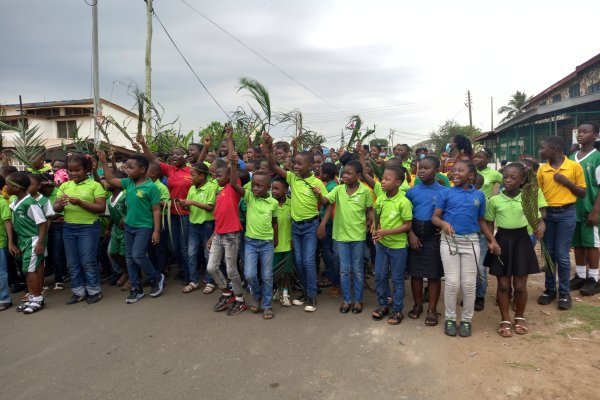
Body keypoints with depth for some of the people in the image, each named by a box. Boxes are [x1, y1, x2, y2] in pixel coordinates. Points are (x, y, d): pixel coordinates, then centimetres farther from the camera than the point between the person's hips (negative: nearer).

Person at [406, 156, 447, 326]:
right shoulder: (412, 191, 2)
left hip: (434, 236, -2)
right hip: (415, 235, 2)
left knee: (434, 274, 5)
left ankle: (432, 309, 18)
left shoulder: (443, 191, -4)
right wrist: (411, 234, -7)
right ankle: (417, 305, 27)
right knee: (415, 272, 10)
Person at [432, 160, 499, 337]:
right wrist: (444, 223, -24)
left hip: (471, 242, 2)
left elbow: (481, 221, 13)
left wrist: (492, 240, 4)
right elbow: (435, 217, -3)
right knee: (452, 283, 1)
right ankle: (450, 319, 18)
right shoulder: (445, 193, -1)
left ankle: (466, 320, 22)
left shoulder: (479, 195, 6)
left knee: (469, 284, 6)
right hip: (449, 241, -2)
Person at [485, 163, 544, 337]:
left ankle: (520, 317, 32)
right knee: (503, 285, 7)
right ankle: (505, 320, 23)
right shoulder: (494, 200, -4)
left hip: (521, 240, 0)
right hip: (502, 240, 0)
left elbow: (539, 219, 2)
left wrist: (540, 228, -20)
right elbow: (489, 224, 3)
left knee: (520, 286, 8)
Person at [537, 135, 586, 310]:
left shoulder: (575, 166, -5)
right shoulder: (542, 169, 4)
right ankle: (549, 289, 21)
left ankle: (564, 293, 13)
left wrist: (566, 182, -14)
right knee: (549, 253, 9)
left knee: (562, 255, -1)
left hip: (566, 214, -3)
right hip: (547, 213, 3)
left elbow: (583, 193, 0)